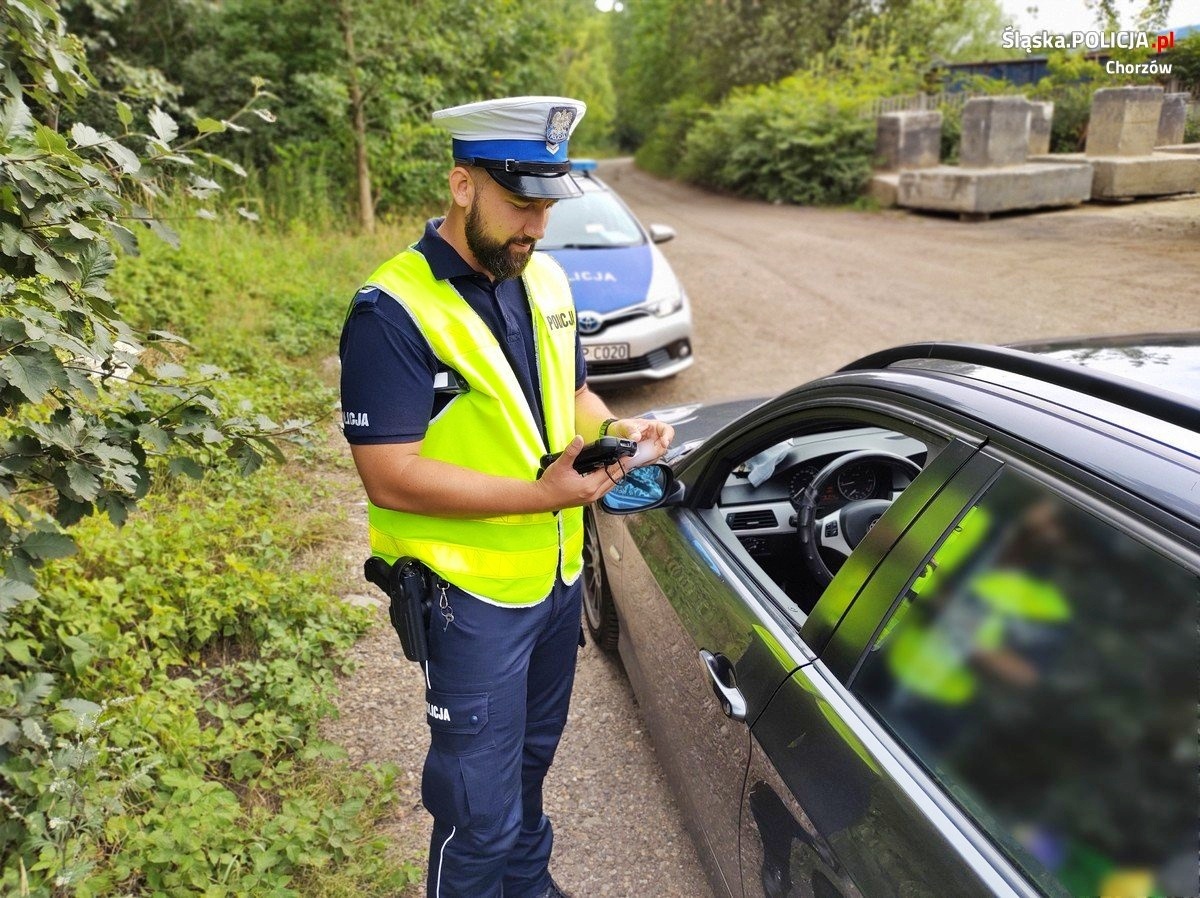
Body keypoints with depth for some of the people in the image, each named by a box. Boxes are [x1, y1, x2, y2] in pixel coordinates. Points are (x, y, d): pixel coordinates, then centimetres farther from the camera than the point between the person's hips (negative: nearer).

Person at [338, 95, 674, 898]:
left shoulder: (545, 280, 3)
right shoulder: (394, 312, -20)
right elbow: (391, 477, -24)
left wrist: (615, 429, -7)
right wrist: (540, 494, -27)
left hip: (560, 571, 8)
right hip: (472, 592, -7)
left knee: (532, 756, 28)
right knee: (480, 809, 7)